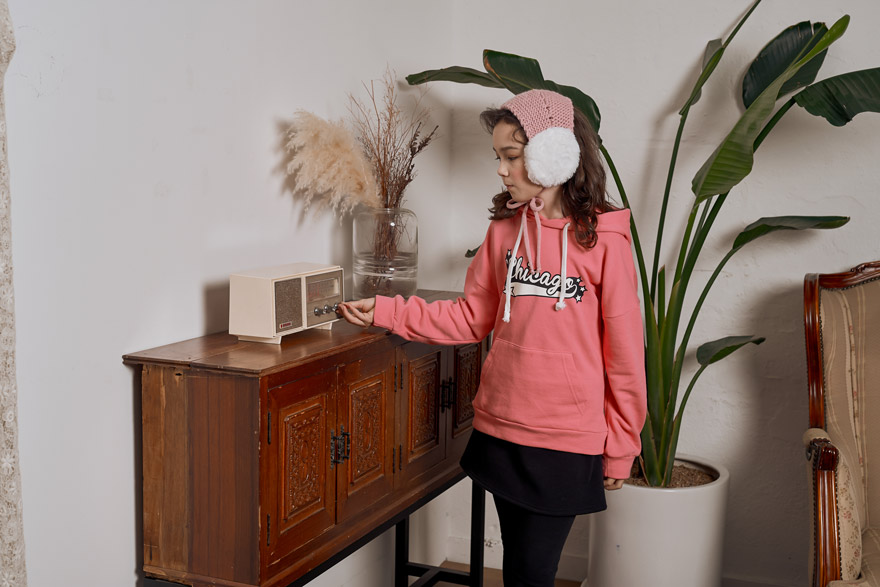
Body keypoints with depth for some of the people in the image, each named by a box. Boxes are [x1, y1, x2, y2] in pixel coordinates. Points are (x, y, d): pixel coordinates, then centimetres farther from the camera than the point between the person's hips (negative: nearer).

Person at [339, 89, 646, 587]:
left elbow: (624, 348, -6)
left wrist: (621, 444, -2)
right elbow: (473, 318, 9)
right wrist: (387, 313, 0)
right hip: (500, 430, 5)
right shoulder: (504, 229, 6)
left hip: (567, 441, -5)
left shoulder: (604, 238, -10)